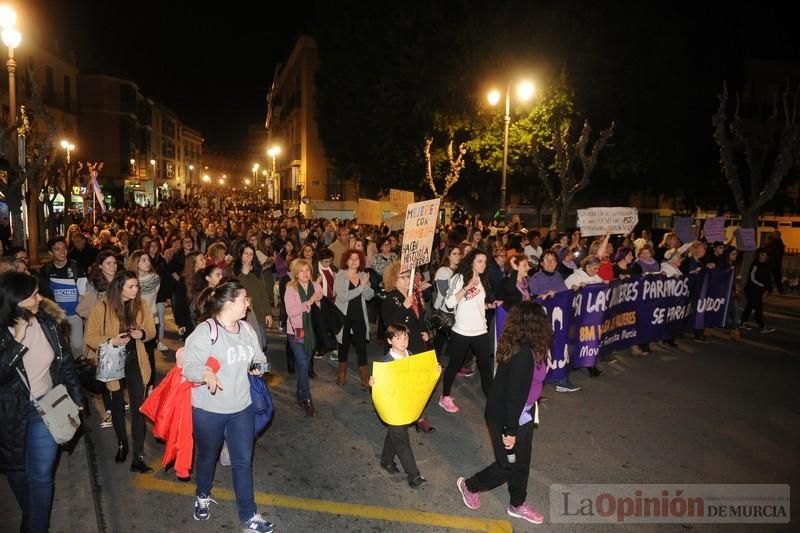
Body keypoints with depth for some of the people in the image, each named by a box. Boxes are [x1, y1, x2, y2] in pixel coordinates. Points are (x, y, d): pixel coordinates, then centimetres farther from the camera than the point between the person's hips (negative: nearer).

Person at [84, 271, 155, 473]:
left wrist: (143, 333, -18)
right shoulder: (102, 308, -14)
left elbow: (151, 330, 4)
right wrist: (110, 341, -25)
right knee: (117, 404, 18)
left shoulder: (141, 305, -5)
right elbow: (90, 337, -9)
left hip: (134, 361, 1)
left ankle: (138, 456, -1)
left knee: (138, 405, -6)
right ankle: (122, 443, 41)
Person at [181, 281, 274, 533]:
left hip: (242, 407, 4)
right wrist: (206, 373, -39)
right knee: (207, 457, 20)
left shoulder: (246, 328, -1)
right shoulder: (204, 332, -20)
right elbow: (188, 367, -20)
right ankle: (202, 496, 50)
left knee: (243, 461, 11)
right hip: (208, 410, -4)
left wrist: (259, 364, -9)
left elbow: (257, 355, 12)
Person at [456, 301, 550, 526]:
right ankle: (469, 486, 35)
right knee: (508, 465, 12)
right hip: (506, 416, -8)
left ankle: (518, 505, 42)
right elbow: (514, 395, -27)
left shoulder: (526, 349, -5)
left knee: (521, 462, 22)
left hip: (522, 413, 8)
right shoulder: (523, 355, -33)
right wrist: (510, 430, -19)